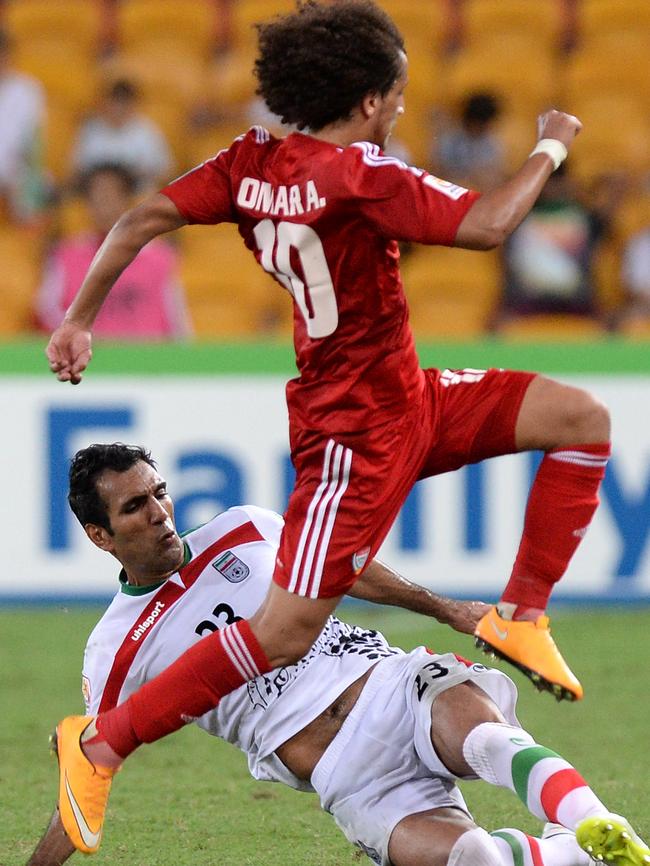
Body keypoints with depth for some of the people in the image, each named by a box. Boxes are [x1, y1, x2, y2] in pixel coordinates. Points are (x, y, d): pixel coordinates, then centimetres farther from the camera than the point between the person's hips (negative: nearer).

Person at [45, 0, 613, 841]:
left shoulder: (253, 161, 1)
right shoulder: (357, 174, -22)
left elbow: (143, 218, -3)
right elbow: (487, 224, -27)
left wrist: (78, 320, 0)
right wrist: (551, 148, -11)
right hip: (357, 429, -10)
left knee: (582, 417, 4)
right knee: (286, 630, -10)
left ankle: (519, 617, 9)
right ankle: (102, 742, -2)